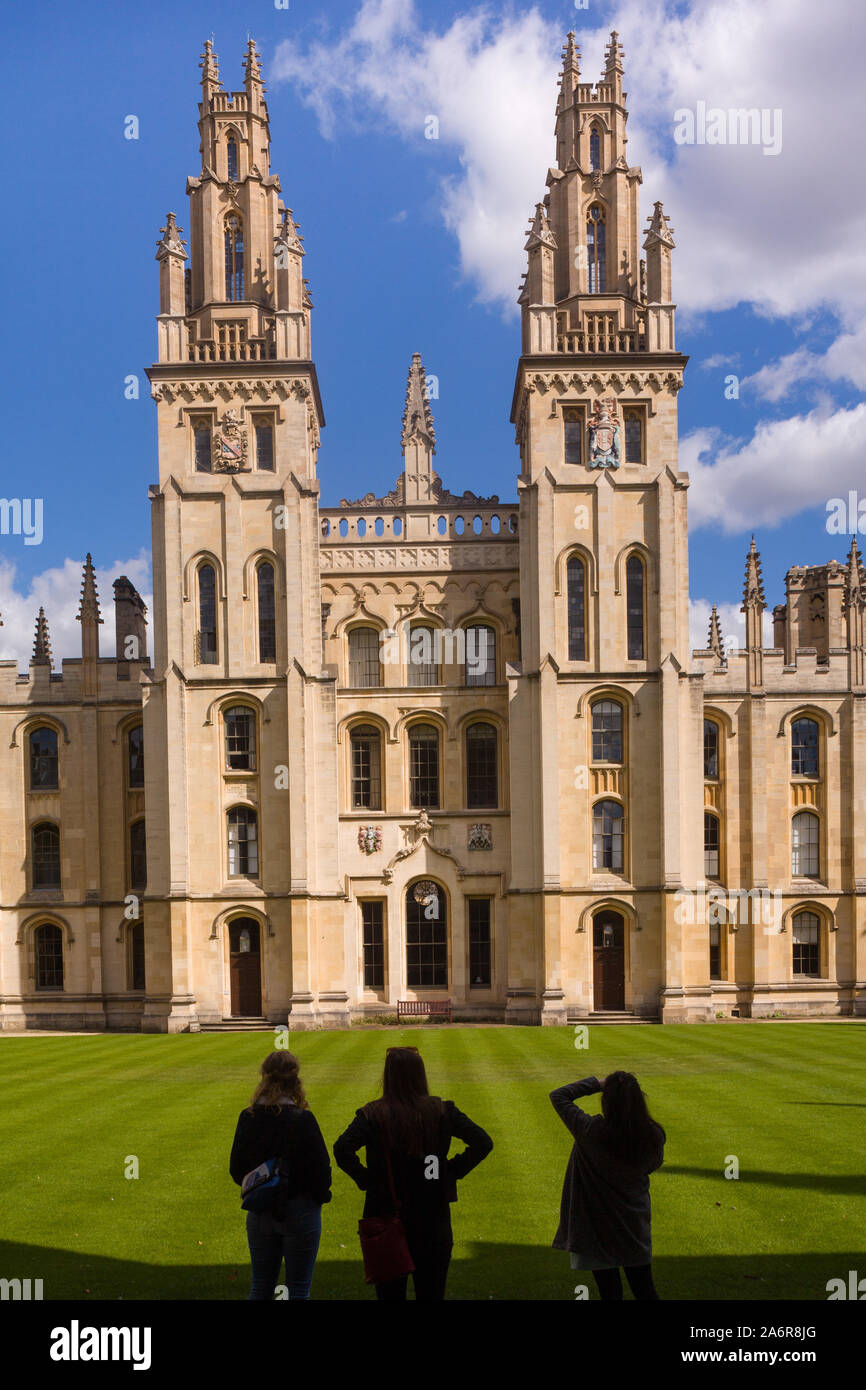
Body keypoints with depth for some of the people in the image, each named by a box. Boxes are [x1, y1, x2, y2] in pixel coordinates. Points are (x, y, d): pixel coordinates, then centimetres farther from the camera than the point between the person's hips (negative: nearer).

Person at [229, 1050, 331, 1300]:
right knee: (298, 1291, 9)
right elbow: (321, 1168, -15)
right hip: (300, 1211, -4)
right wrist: (321, 1195, 5)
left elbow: (236, 1169, 3)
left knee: (260, 1289, 18)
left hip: (259, 1214, 4)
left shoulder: (248, 1117, -4)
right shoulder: (302, 1119, -18)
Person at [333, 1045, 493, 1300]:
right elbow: (482, 1142, -10)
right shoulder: (442, 1111, -5)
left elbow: (342, 1149, -24)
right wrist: (453, 1172, -3)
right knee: (431, 1292, 15)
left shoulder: (373, 1114, -10)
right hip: (433, 1221, 1)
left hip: (387, 1215, -1)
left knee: (390, 1291, 13)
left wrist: (365, 1179, -11)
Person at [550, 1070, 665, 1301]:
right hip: (635, 1227, 3)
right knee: (645, 1290, 20)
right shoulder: (654, 1136, -17)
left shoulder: (592, 1132, -28)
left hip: (598, 1228, -3)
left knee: (610, 1292, 14)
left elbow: (558, 1096, -16)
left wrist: (598, 1083, -13)